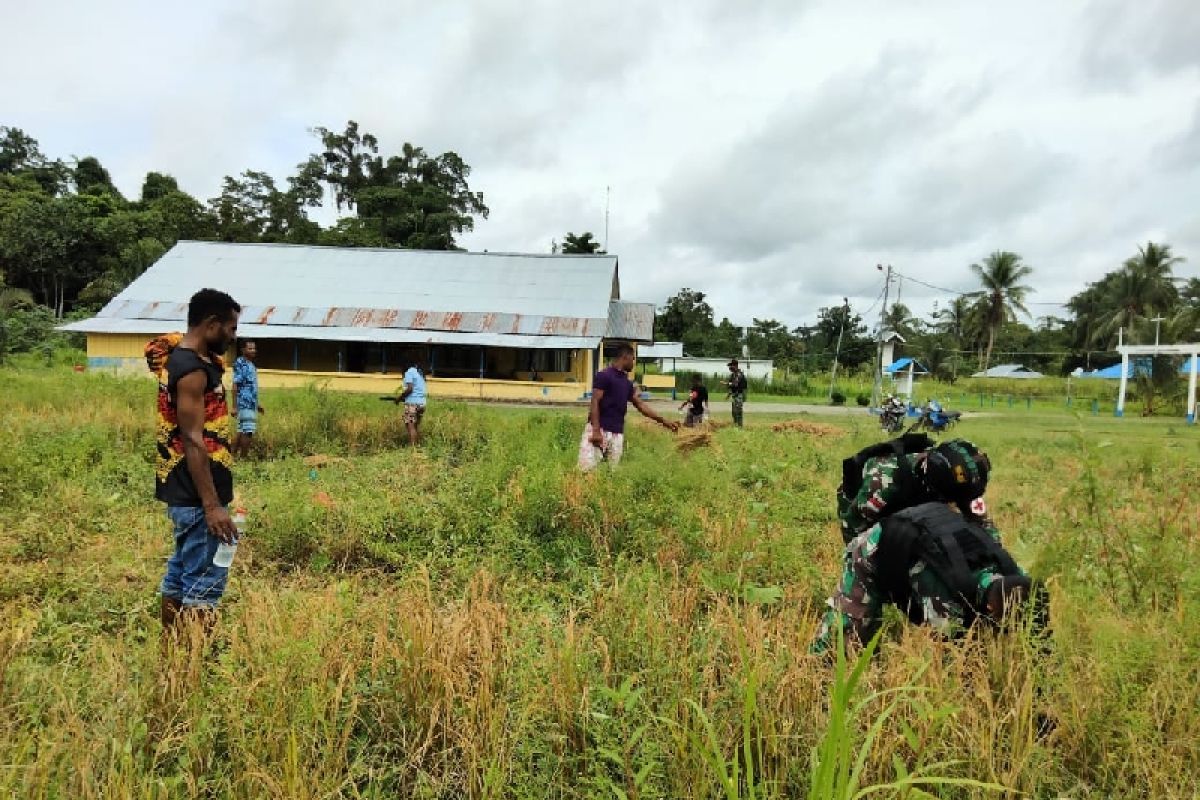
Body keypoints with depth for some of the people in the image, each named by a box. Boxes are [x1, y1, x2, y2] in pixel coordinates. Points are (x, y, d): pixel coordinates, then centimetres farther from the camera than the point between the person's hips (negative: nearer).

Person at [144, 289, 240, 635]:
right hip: (197, 496, -10)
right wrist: (212, 505, -23)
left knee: (180, 572, 18)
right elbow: (193, 442, -23)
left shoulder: (186, 358, 11)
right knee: (204, 582, -3)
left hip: (184, 491, 10)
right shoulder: (192, 370, -19)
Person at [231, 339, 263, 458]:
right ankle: (243, 458, -2)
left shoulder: (251, 365, 16)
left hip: (251, 404, 9)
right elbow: (235, 386, -14)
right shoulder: (240, 363, -10)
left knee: (242, 431, 12)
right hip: (245, 404, -9)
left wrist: (257, 404, 24)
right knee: (248, 431, -8)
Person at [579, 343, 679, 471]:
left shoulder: (627, 382, 16)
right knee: (587, 468, -12)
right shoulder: (603, 376, -6)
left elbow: (640, 405, 20)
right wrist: (596, 431, -19)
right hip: (599, 430, -7)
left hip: (618, 434, 7)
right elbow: (595, 403, -11)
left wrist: (664, 421, 18)